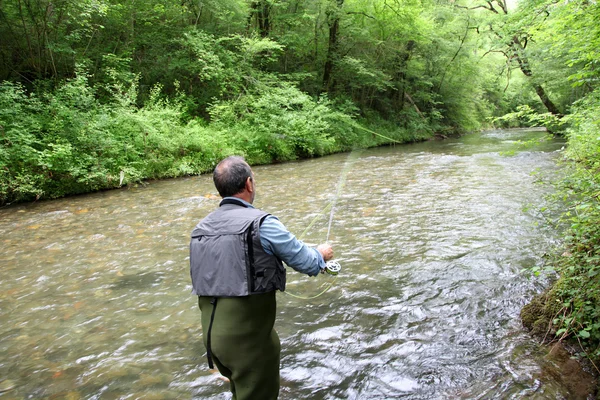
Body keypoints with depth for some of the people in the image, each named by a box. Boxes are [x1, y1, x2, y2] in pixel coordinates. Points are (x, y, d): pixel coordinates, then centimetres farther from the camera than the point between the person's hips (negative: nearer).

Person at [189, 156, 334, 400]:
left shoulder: (200, 229, 5)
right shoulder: (261, 224, -15)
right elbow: (306, 262, -7)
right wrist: (321, 254, 16)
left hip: (212, 336, 7)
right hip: (248, 337, -6)